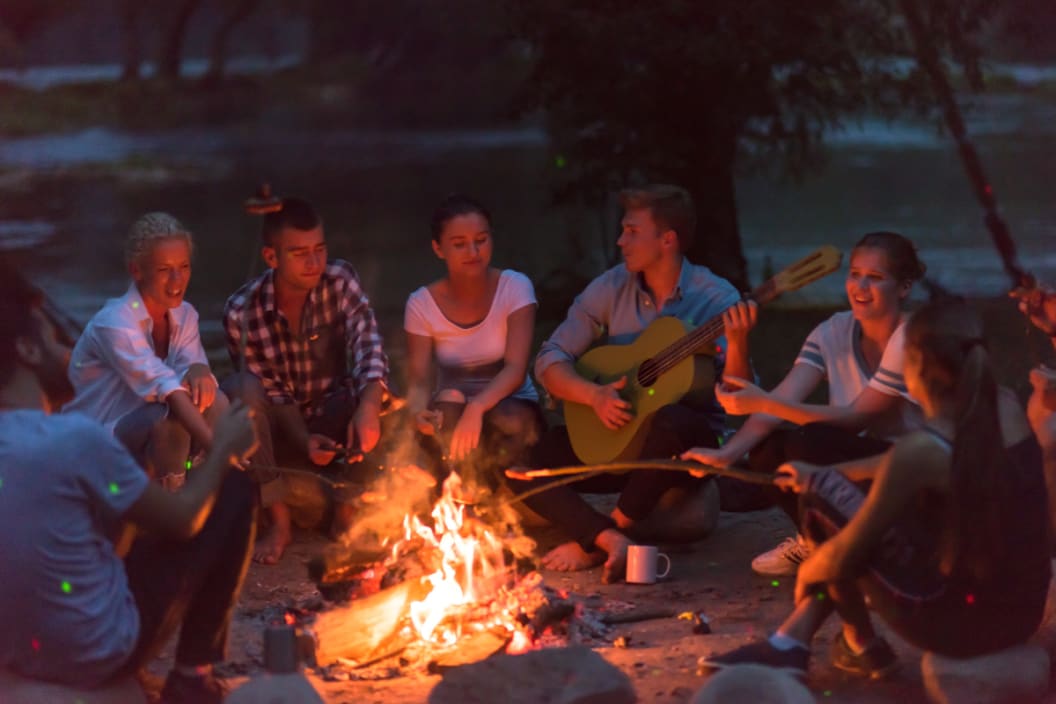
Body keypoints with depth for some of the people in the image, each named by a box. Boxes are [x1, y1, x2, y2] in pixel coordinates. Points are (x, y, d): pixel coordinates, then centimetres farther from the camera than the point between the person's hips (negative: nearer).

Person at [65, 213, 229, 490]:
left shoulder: (184, 315, 2)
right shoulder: (114, 324, -23)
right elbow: (166, 388, -35)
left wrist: (199, 370, -35)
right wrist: (216, 445, -46)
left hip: (146, 431, 7)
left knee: (215, 402, -19)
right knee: (171, 416, -33)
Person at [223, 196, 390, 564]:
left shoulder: (340, 281, -14)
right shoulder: (241, 312, -17)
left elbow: (368, 346, -28)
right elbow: (266, 389, -12)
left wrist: (369, 404, -48)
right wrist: (303, 439, -29)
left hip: (334, 416, 1)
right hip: (280, 423, 0)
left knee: (377, 395, -31)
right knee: (239, 388, -32)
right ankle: (279, 520, -23)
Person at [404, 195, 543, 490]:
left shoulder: (514, 287, -10)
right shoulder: (422, 304, -5)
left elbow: (516, 369, -20)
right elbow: (418, 380, -11)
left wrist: (477, 407, -40)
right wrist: (419, 411, -37)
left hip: (510, 405, -1)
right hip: (451, 415, 1)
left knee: (509, 421, -36)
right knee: (448, 403, -34)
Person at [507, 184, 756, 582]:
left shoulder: (716, 299, -10)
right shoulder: (611, 288, 1)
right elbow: (550, 360, 1)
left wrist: (737, 344, -36)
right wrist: (595, 395, -17)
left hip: (692, 445, -4)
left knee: (672, 422, -39)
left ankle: (594, 542, -21)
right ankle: (611, 540, -30)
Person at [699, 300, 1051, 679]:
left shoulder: (919, 450, -22)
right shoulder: (1007, 407, -1)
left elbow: (841, 557, -14)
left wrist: (805, 572, 11)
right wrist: (824, 473, 28)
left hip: (962, 622, -7)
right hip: (1026, 610, 7)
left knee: (824, 496, 4)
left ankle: (862, 645, 20)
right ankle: (790, 642, 19)